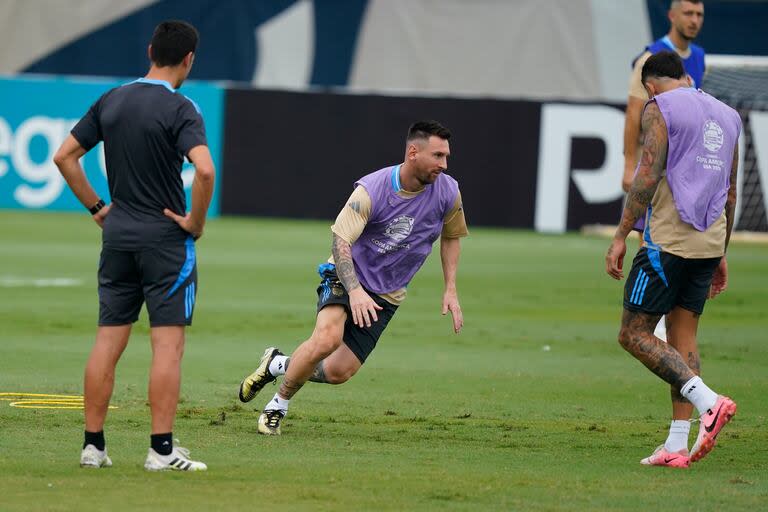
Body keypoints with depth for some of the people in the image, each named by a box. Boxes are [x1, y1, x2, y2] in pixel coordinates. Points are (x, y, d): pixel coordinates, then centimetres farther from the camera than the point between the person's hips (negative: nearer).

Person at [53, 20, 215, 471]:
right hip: (166, 238, -6)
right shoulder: (180, 109, -12)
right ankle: (162, 450, -5)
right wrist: (196, 221, -12)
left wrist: (96, 207, 15)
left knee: (108, 343, 8)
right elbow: (204, 169, -26)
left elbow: (64, 156, 11)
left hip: (117, 233, 6)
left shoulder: (111, 102, 7)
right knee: (168, 345, -2)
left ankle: (93, 445, 9)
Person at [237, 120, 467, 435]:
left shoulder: (448, 193, -7)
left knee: (339, 372, -7)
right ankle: (279, 405, -8)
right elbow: (340, 240, -21)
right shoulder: (371, 190, -20)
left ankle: (279, 364, 24)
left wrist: (450, 290, 6)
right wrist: (354, 290, -34)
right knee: (328, 337, -32)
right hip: (348, 276, -4)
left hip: (386, 294, 4)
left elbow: (451, 236, 13)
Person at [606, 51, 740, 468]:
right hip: (709, 242, 7)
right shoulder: (724, 116, 19)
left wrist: (621, 236, -12)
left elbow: (648, 176, -14)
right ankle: (678, 444, 4)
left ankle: (707, 401, -19)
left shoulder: (659, 109, -3)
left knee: (634, 335, -3)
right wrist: (720, 255, 25)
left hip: (668, 240, -7)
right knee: (684, 336, 10)